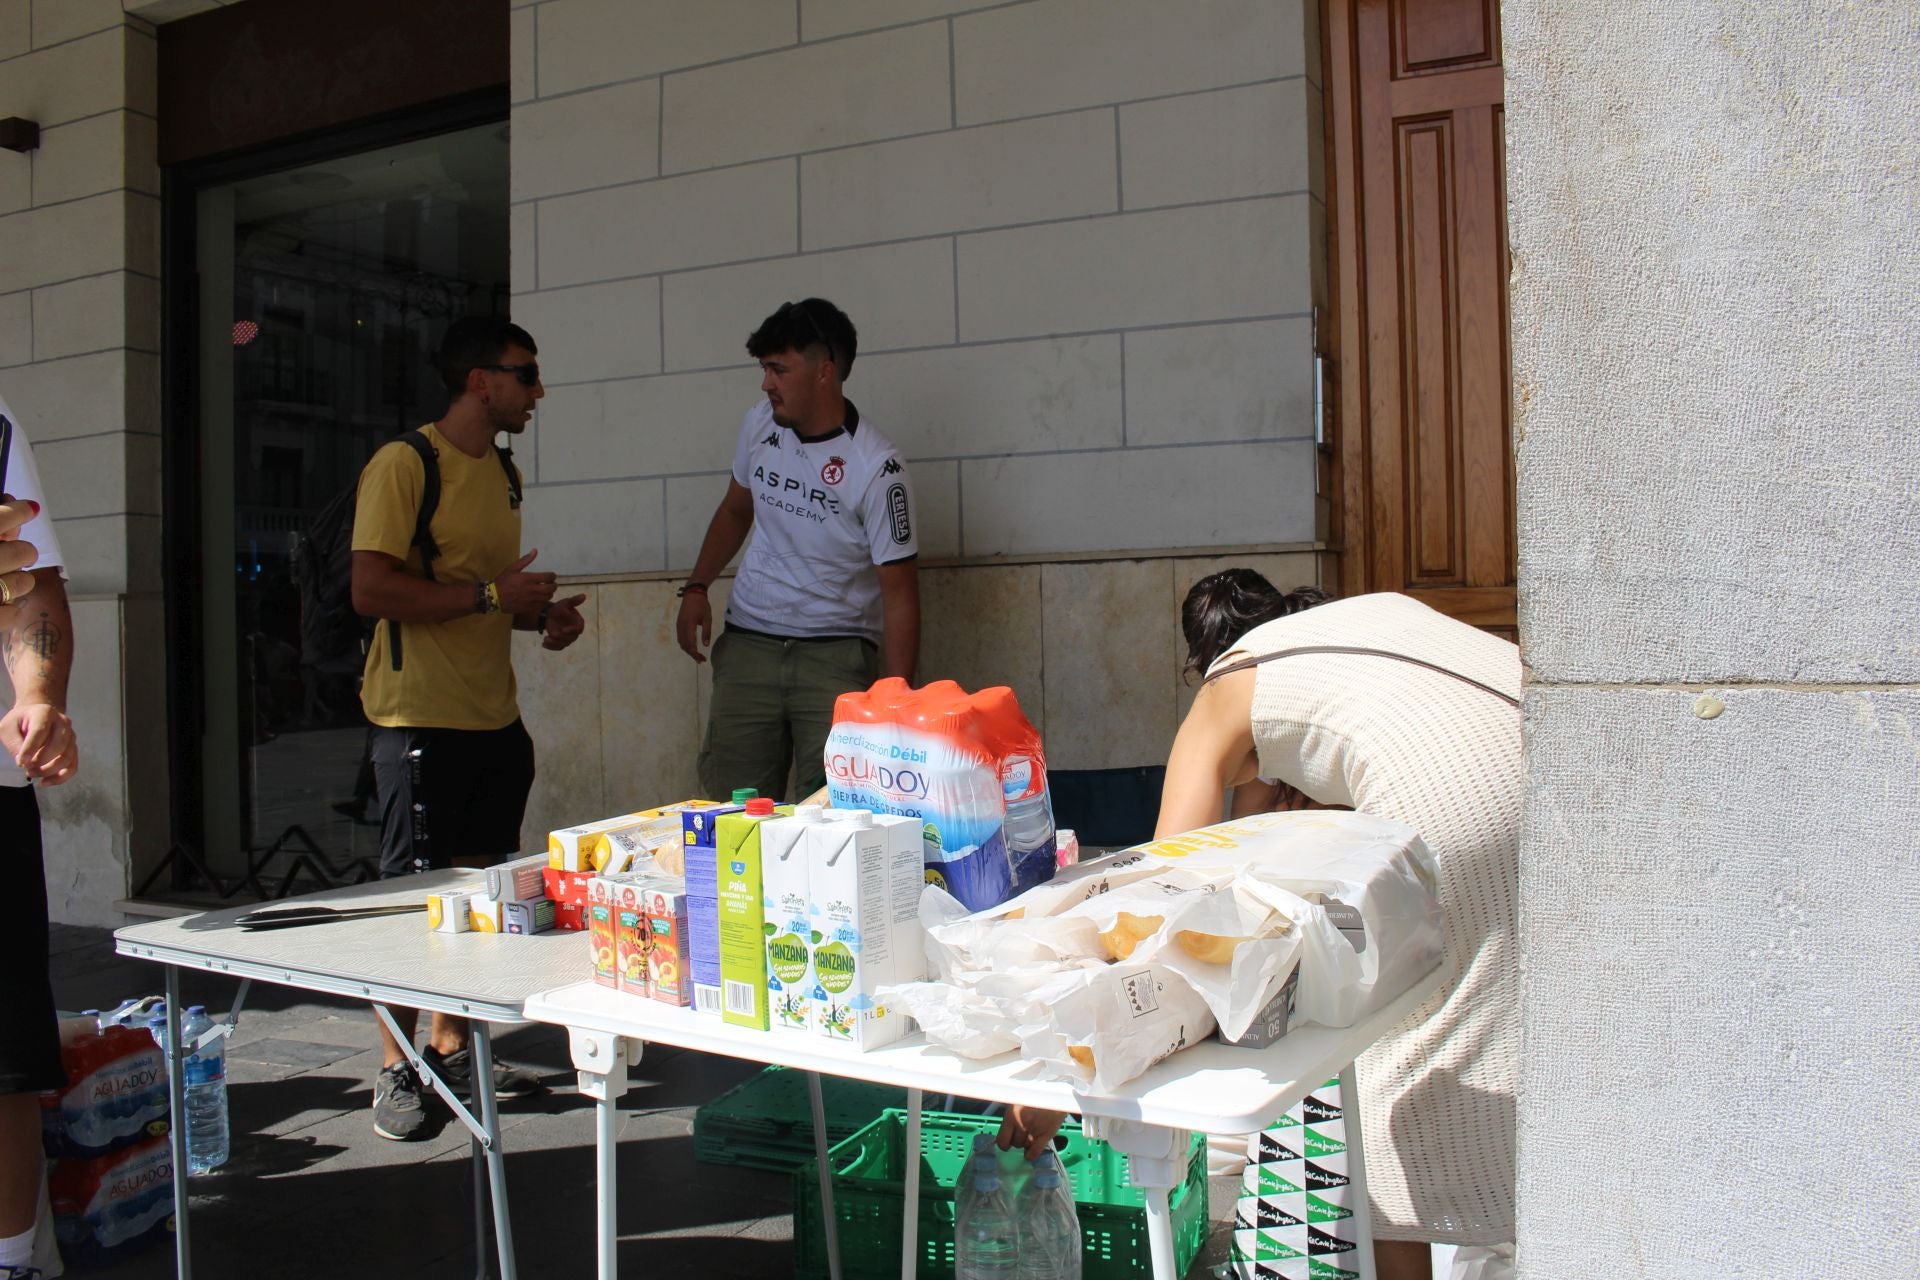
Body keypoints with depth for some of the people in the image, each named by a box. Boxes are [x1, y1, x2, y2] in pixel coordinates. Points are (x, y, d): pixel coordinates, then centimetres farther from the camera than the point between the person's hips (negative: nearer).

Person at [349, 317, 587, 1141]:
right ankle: (396, 1071, 11)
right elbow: (372, 590, -18)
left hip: (494, 717, 8)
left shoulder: (502, 471, 17)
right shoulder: (403, 464, -9)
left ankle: (452, 1047, 24)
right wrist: (492, 594, -17)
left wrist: (542, 616, 8)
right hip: (421, 718, -8)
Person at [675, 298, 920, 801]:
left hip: (837, 654, -4)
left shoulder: (877, 468, -15)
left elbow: (899, 593, -14)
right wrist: (696, 589, 9)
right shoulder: (761, 423, 3)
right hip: (747, 645, 5)